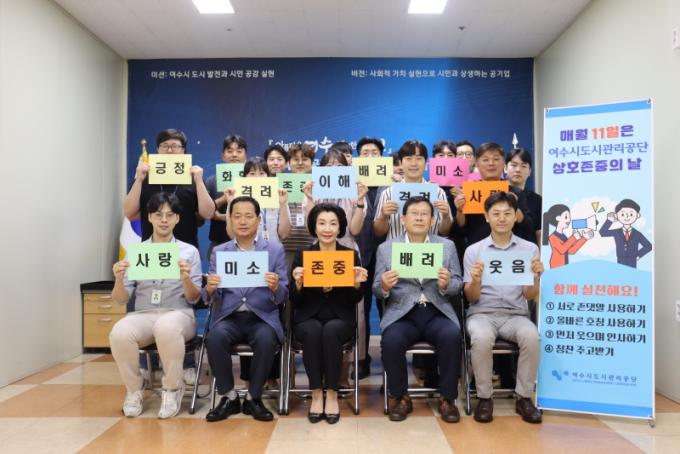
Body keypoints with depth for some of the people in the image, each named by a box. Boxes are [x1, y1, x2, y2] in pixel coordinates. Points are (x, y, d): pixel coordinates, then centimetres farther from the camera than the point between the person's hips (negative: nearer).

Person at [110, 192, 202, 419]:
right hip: (143, 315, 2)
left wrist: (186, 279, -17)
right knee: (119, 333, -32)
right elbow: (120, 300, 9)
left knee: (167, 327, -38)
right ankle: (134, 389, -4)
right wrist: (119, 279, -12)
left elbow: (194, 298, 3)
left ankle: (172, 388, -13)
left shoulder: (189, 252, 7)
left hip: (178, 314, -2)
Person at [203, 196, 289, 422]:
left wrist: (275, 287, -21)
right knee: (215, 337, -30)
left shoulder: (275, 249, 5)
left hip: (262, 317, -1)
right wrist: (210, 289, -18)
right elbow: (211, 298, 6)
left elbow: (283, 297, 2)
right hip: (229, 316, 1)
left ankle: (253, 398, -9)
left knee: (266, 339, -32)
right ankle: (229, 397, -8)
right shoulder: (218, 252, 11)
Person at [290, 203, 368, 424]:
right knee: (313, 331, -33)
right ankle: (316, 393, -17)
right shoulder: (302, 255, 2)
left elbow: (356, 299, 3)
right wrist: (298, 283, -20)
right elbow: (295, 300, 1)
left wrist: (357, 283, -18)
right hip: (308, 317, 0)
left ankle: (332, 394, -17)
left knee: (330, 331, -33)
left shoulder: (351, 255, 3)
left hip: (340, 317, 0)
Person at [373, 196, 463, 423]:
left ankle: (447, 398, -6)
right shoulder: (386, 248, 9)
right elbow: (377, 289, 7)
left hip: (437, 312, 1)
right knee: (391, 341, -30)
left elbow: (458, 284, 9)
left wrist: (447, 284, -14)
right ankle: (399, 397, -2)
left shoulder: (447, 246, 13)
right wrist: (384, 286, -17)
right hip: (401, 313, -1)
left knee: (452, 336, -29)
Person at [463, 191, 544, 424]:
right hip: (482, 313, -1)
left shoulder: (530, 249, 6)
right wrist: (476, 280, -21)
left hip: (515, 314, 1)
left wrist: (534, 277, -18)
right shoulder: (473, 250, 3)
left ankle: (524, 397, -11)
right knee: (481, 338, -34)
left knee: (531, 336, -32)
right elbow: (471, 298, 1)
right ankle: (484, 397, -13)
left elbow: (530, 296, 3)